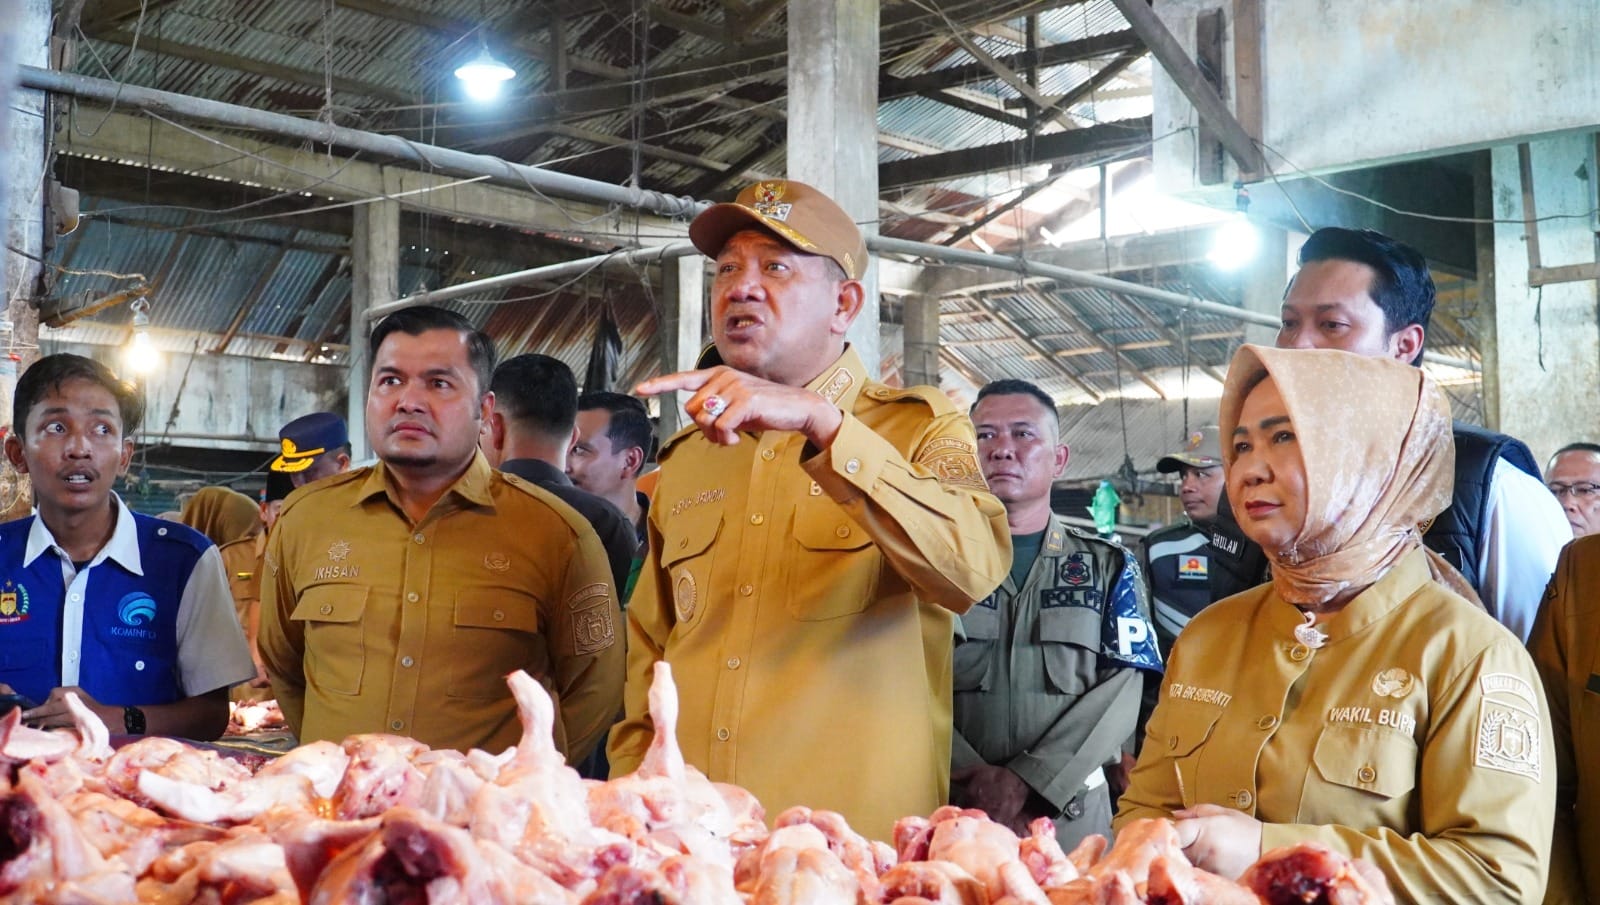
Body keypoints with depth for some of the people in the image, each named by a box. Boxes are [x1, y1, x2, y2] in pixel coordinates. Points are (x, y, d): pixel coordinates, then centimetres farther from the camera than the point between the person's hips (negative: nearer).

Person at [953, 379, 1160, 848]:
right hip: (948, 812, -1)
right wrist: (972, 777, -20)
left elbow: (1119, 691, -4)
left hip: (1071, 815, 1)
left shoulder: (1108, 566, 10)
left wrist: (1027, 782, -16)